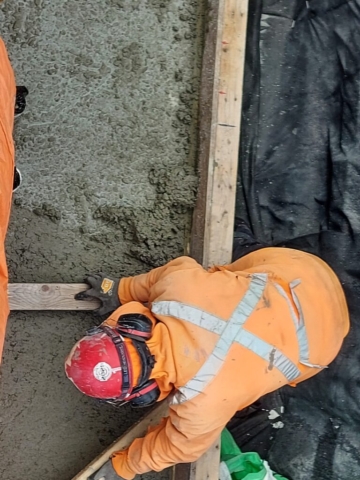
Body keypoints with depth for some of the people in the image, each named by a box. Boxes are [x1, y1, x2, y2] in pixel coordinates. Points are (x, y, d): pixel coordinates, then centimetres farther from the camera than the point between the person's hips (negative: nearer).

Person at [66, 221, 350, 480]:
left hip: (314, 331, -3)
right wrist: (121, 291, 10)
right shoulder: (177, 285, -29)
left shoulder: (204, 401, -33)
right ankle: (245, 244, 34)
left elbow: (175, 447, -12)